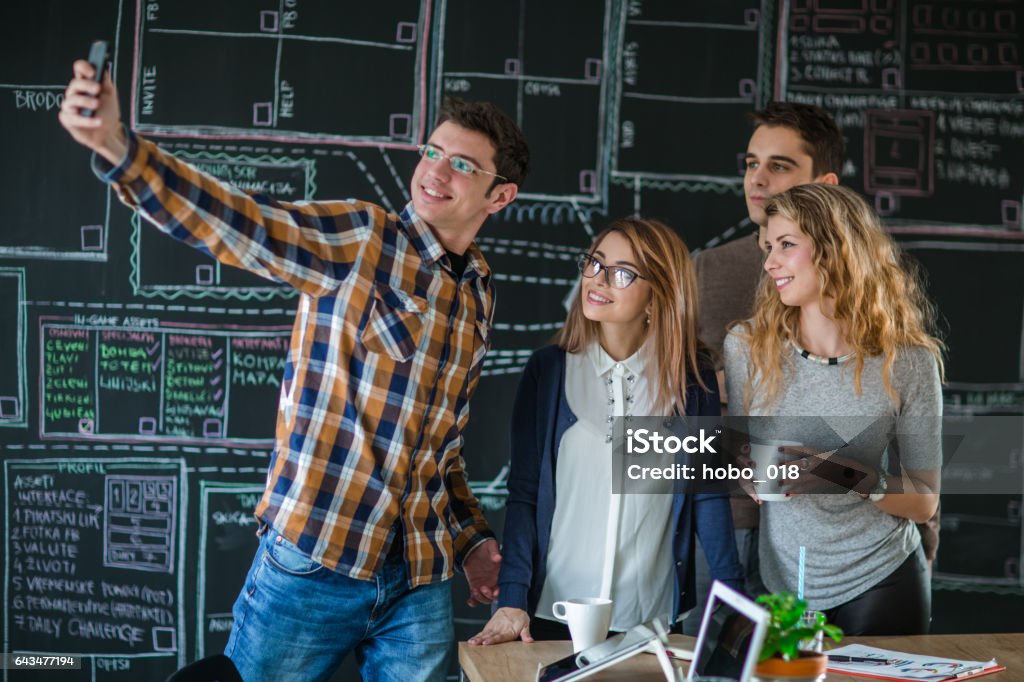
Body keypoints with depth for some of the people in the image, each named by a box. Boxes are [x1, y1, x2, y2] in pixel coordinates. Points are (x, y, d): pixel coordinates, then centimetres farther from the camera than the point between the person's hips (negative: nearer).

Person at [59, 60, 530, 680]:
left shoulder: (480, 296, 11)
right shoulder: (358, 239, -6)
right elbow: (233, 221, -23)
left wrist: (471, 537, 16)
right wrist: (118, 148, -37)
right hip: (314, 561, -5)